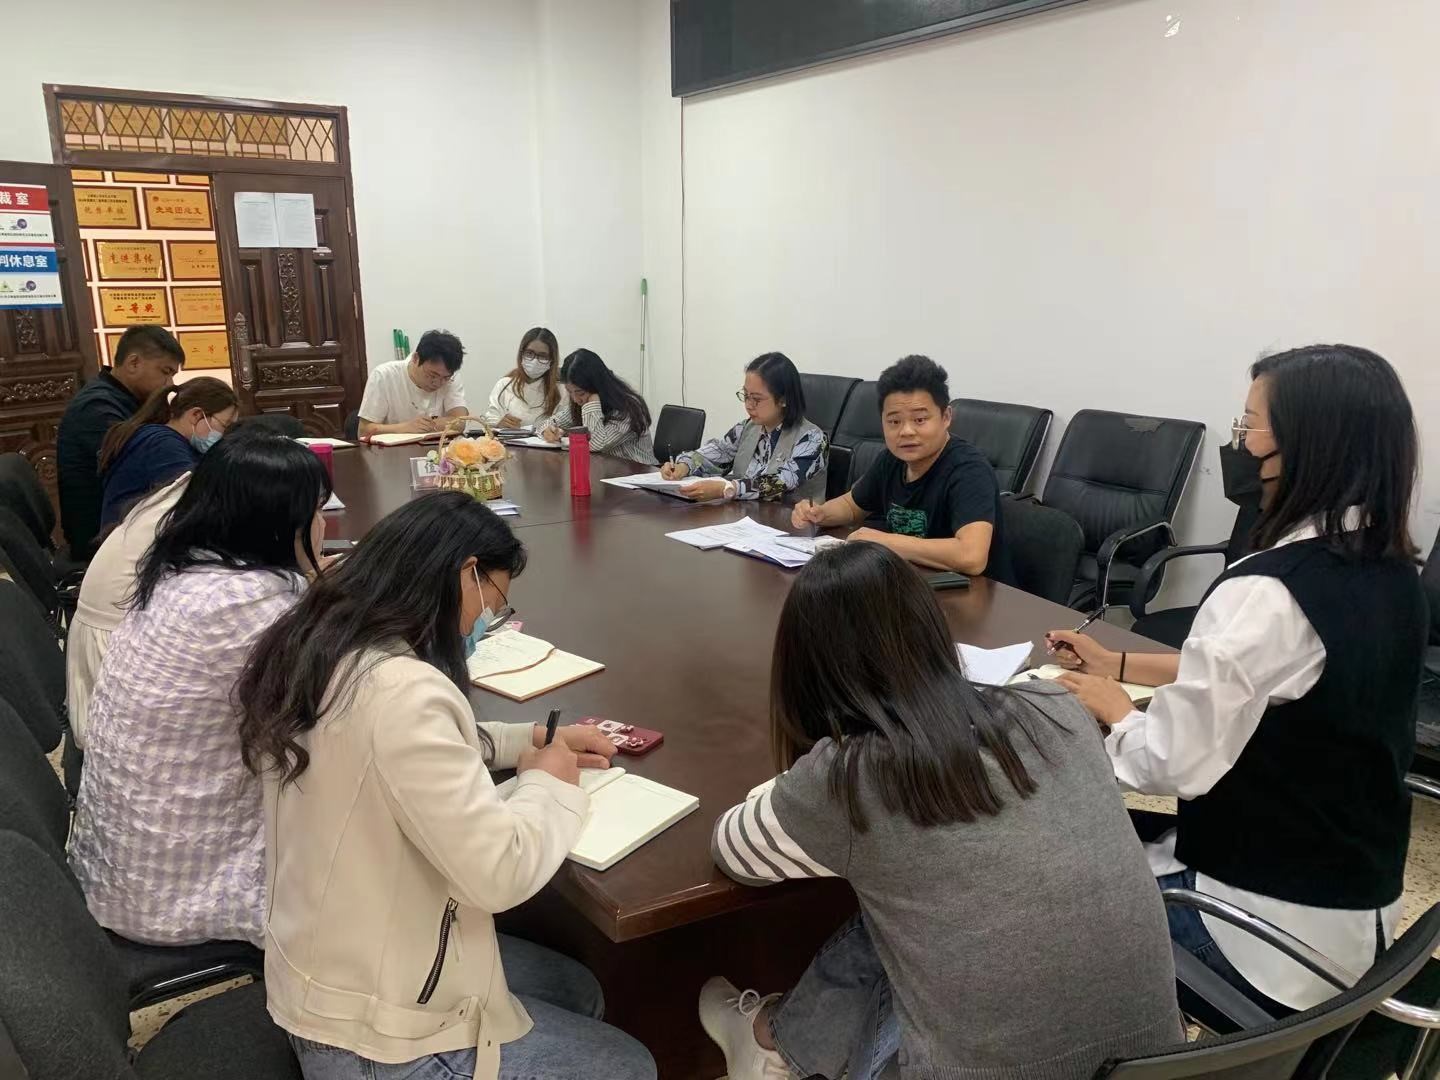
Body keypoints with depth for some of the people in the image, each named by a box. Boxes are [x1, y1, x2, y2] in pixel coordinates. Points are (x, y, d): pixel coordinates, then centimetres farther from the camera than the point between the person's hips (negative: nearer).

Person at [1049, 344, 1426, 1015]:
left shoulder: (1267, 593, -29)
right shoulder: (1391, 571, -1)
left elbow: (1173, 764, -25)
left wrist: (1111, 707, -5)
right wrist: (1117, 664, 11)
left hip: (1277, 930, -8)